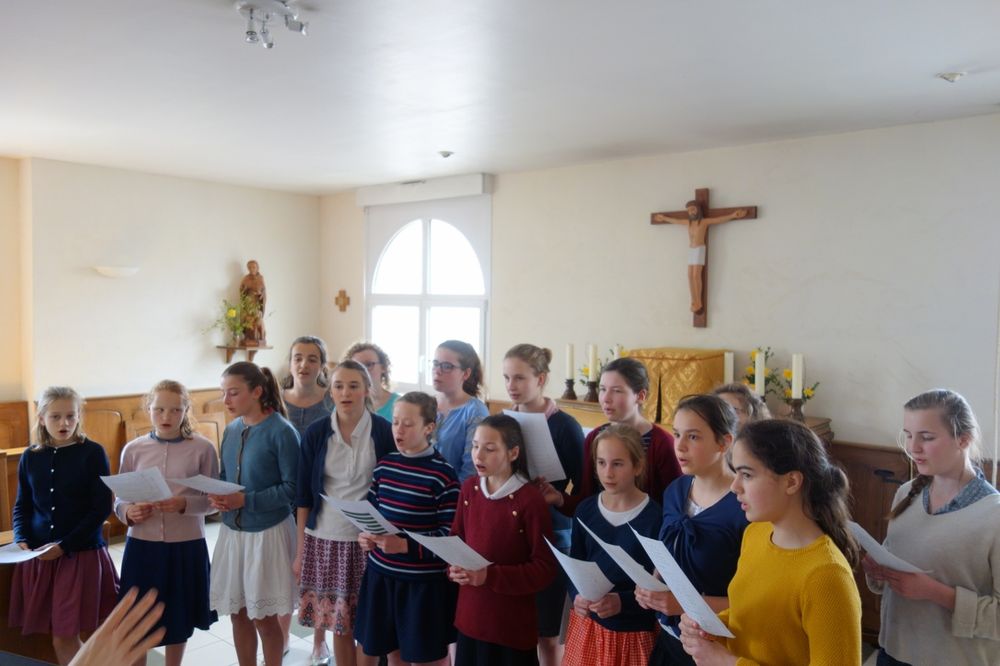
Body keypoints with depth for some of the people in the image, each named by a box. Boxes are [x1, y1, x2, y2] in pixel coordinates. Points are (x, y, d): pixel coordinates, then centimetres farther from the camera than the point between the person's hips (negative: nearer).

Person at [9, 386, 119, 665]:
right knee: (62, 637, 7)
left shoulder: (92, 453, -6)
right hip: (39, 555, 4)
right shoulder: (30, 457, 6)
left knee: (65, 638, -2)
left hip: (82, 554, -3)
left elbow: (102, 508, -9)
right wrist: (21, 540, -5)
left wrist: (65, 546, -15)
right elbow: (22, 506, 13)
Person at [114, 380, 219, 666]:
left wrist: (184, 504, -22)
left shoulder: (203, 448, -7)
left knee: (179, 620, 14)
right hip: (142, 545, 1)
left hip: (186, 545, -1)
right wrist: (129, 513, -15)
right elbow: (119, 499, 5)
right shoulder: (133, 449, 0)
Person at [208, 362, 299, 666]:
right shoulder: (231, 429, 4)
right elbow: (224, 477, 13)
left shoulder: (282, 432, -16)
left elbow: (292, 489, -17)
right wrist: (217, 497, -8)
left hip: (267, 532, -6)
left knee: (264, 618, 7)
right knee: (238, 613, 15)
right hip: (231, 531, 6)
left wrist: (246, 500, -23)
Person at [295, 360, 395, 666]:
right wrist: (300, 550, 4)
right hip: (324, 539, 2)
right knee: (339, 623, 10)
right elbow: (304, 495, 4)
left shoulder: (384, 432, -6)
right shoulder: (316, 433, 0)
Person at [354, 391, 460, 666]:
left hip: (425, 579, -5)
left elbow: (450, 533, -16)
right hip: (381, 571, 5)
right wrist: (364, 536, -8)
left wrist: (406, 545, -27)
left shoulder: (443, 474, -14)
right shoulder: (384, 465, 4)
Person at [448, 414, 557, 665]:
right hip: (470, 616, 5)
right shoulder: (469, 488, 2)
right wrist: (453, 567, -9)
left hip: (512, 625, -5)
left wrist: (490, 576, -23)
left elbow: (545, 568, -15)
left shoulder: (530, 500, -17)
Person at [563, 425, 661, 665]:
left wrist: (622, 601, -27)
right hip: (586, 623, 4)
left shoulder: (654, 517, -16)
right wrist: (577, 596, -15)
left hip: (634, 633, -4)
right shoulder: (586, 510, -1)